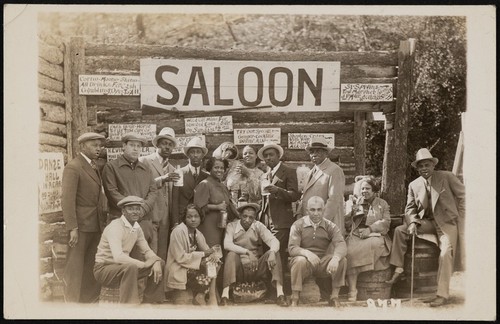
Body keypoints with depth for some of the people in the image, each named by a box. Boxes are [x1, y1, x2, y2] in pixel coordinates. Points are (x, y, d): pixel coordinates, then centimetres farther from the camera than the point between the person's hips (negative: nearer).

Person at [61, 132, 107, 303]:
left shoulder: (94, 167, 14)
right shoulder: (73, 167, -10)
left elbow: (98, 195, 12)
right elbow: (68, 199, -15)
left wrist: (103, 221, 5)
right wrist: (72, 228, -20)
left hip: (97, 224, 8)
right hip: (81, 224, -8)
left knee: (92, 265, 13)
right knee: (75, 266, 1)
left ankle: (90, 299, 23)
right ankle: (72, 301, 12)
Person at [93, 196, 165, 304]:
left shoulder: (137, 227, 3)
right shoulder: (115, 227, -22)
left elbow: (147, 251, 8)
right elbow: (118, 257, -34)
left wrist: (156, 262, -14)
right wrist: (144, 264, -26)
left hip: (123, 267, 8)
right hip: (104, 268, -8)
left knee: (160, 263, 1)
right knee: (131, 267, -37)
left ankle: (150, 303, 8)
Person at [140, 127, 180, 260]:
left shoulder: (172, 169, 21)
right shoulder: (144, 161, 2)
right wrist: (162, 179, -18)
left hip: (166, 219, 5)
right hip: (150, 217, -5)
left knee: (163, 256, 3)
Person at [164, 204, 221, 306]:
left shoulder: (197, 233, 8)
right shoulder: (178, 231, -16)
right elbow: (180, 258, -20)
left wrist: (213, 254, -17)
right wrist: (203, 254, -20)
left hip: (191, 267, 8)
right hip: (178, 271, -7)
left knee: (214, 264, -10)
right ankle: (199, 298, -8)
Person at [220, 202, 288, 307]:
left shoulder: (258, 226, 3)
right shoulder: (232, 226, -2)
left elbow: (274, 240, -9)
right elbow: (227, 244, -20)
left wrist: (272, 252, -33)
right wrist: (247, 252, -32)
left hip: (257, 269, 2)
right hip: (239, 269, -2)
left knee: (275, 252, -20)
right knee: (231, 254, -30)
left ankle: (280, 294, -28)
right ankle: (225, 294, -34)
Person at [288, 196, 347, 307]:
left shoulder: (331, 226, 2)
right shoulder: (298, 225, -2)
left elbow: (341, 245, -15)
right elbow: (292, 248, -14)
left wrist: (335, 258, -38)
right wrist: (307, 253, -36)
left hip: (323, 264, 2)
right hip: (305, 263, -2)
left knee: (341, 259, -23)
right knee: (300, 260, -35)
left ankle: (334, 297, -10)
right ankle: (295, 299, -21)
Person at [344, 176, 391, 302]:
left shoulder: (382, 204, 19)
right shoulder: (356, 202, 24)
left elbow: (386, 222, 2)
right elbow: (347, 224, 19)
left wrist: (370, 229, -12)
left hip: (375, 235, -1)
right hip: (356, 235, 1)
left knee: (375, 244, -36)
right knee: (349, 251, -31)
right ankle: (352, 291, -33)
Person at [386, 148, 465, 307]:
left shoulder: (447, 177, -4)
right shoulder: (413, 185, 6)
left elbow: (463, 196, 0)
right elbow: (410, 208, 8)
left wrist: (461, 218, -4)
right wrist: (412, 223, -11)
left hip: (447, 222, -4)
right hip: (427, 222, 4)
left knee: (446, 253, -23)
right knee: (400, 230, -10)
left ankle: (442, 295, -14)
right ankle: (398, 270, -5)